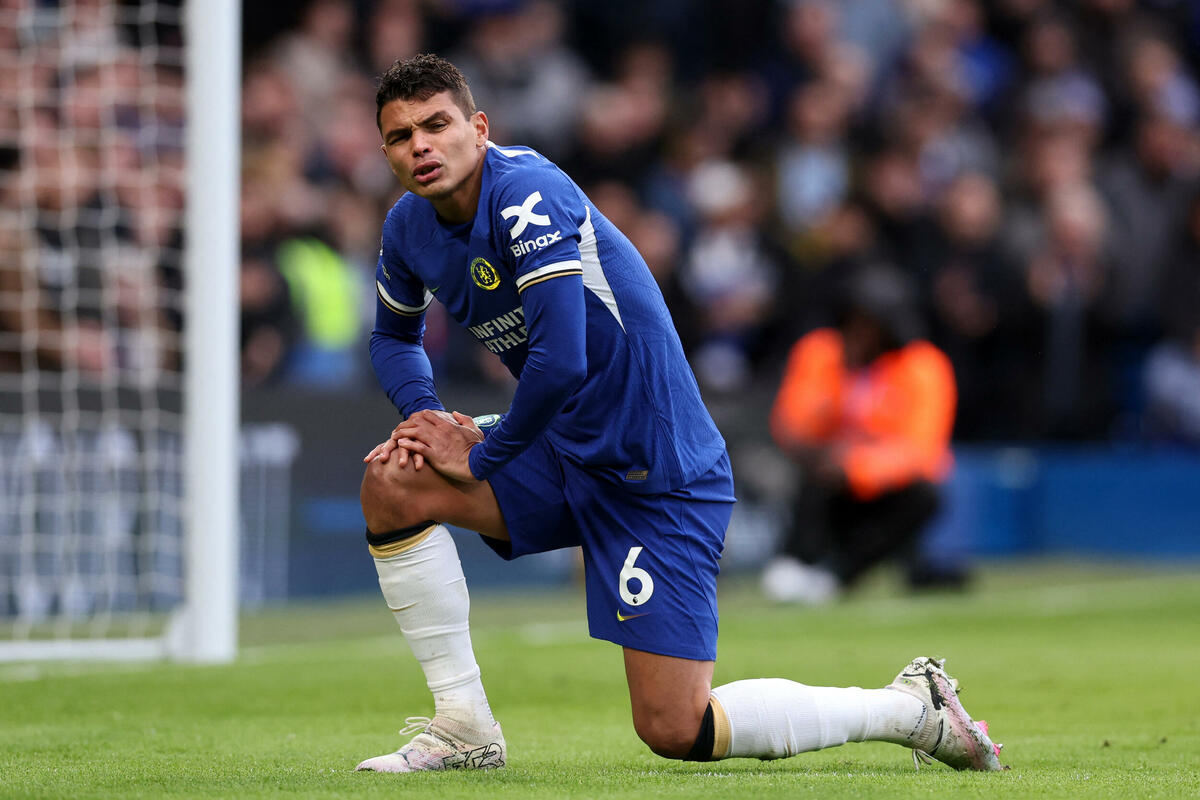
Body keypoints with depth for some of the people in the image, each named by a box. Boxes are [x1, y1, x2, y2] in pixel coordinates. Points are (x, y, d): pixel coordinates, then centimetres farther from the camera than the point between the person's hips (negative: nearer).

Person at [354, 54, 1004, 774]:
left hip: (657, 470, -8)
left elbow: (558, 363, -31)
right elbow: (395, 336, 24)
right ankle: (463, 727, 1)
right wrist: (424, 414, 1)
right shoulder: (409, 228, 4)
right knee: (393, 481, -6)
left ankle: (916, 708, 6)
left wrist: (482, 454, -15)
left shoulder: (527, 193, -23)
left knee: (675, 732, -11)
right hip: (563, 452, 8)